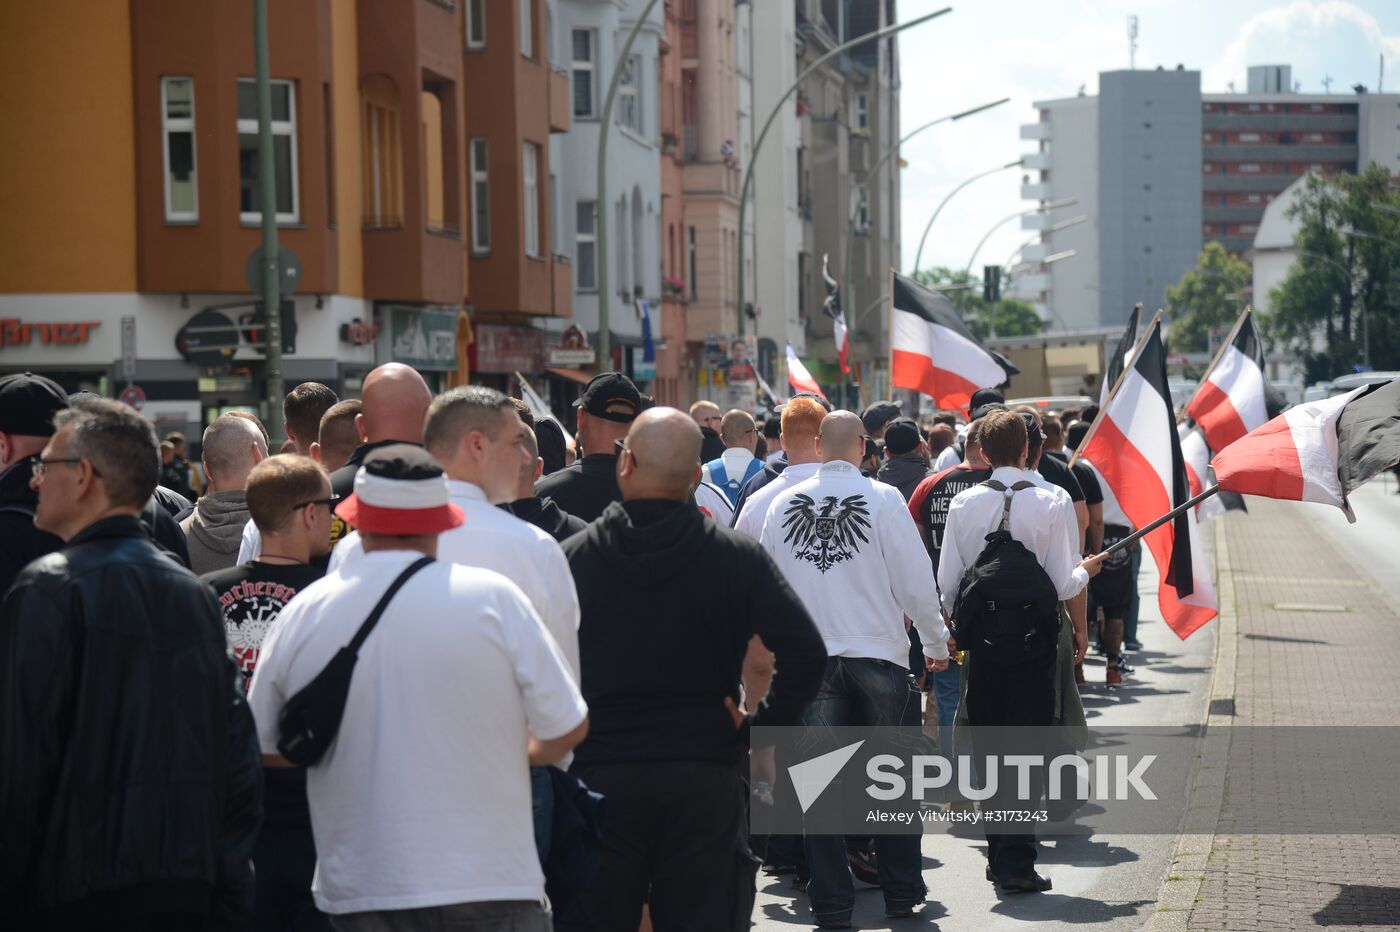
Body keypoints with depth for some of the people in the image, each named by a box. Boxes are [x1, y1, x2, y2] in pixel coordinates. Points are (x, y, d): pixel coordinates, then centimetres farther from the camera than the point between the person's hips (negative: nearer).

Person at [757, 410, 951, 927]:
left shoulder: (783, 503, 1)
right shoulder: (882, 498, -8)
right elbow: (914, 580, -6)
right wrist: (936, 641, 9)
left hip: (809, 659, 2)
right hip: (877, 654, -2)